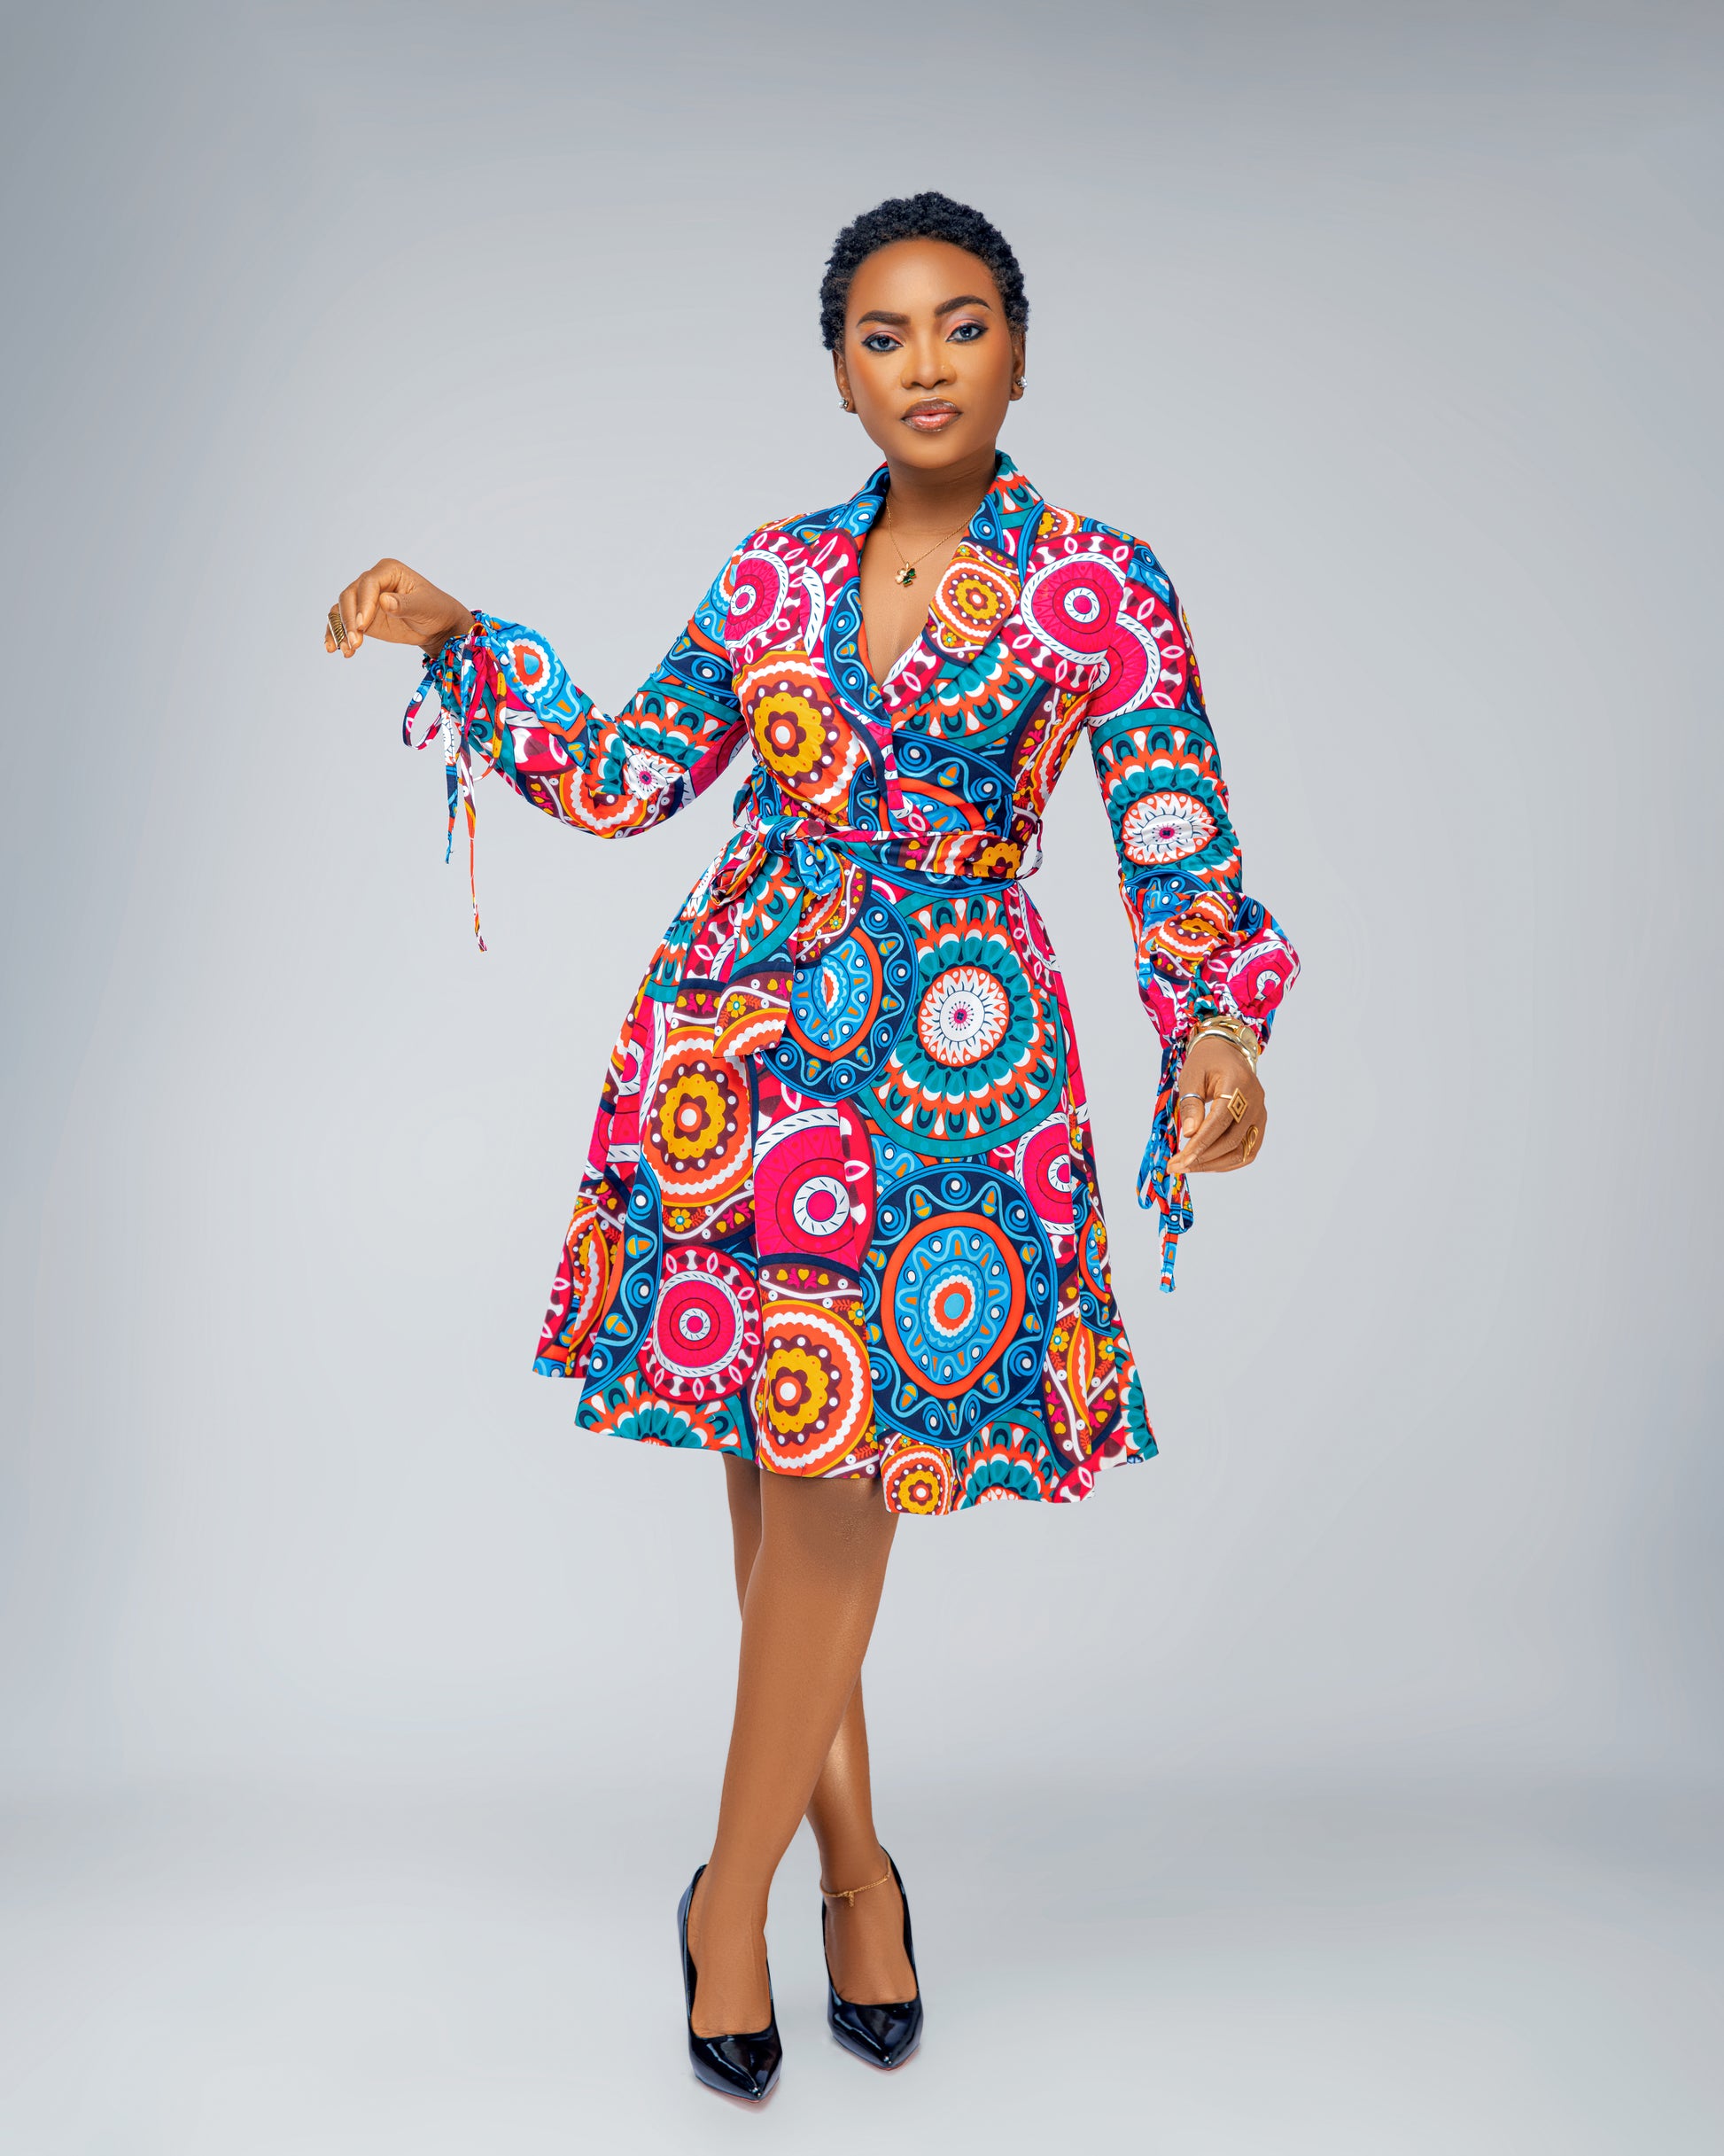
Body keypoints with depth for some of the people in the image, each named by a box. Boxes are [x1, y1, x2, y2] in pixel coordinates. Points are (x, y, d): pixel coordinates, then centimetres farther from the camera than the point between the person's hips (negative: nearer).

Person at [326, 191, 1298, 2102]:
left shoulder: (1103, 588, -1)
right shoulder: (775, 571, 9)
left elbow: (1178, 846, -8)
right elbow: (626, 778, 15)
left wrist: (1217, 1024, -26)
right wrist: (462, 643, 8)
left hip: (952, 1065, -3)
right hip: (740, 1043, 4)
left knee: (832, 1476, -5)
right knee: (773, 1473, 7)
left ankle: (734, 1893, 16)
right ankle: (854, 1861, 28)